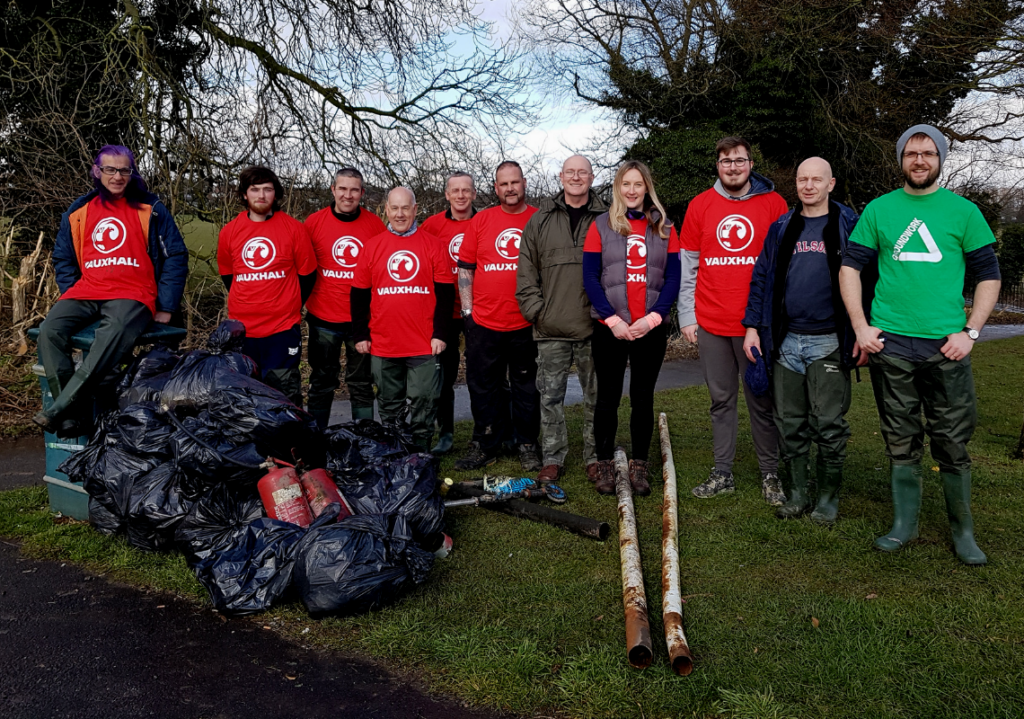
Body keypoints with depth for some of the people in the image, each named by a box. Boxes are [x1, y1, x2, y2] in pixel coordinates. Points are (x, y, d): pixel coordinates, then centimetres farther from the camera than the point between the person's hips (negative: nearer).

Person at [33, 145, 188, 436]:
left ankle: (59, 408, -41)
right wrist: (70, 293, 8)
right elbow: (63, 258, 25)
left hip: (132, 295, -4)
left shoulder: (150, 209, 8)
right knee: (50, 330, -25)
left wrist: (166, 307, -2)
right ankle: (73, 418, -28)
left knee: (116, 331, -38)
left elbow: (176, 257, 5)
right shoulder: (79, 211, 18)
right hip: (85, 292, 4)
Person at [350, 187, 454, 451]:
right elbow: (359, 295, 9)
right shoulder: (372, 246, 7)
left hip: (424, 345, -2)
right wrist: (360, 335, 5)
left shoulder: (432, 244, 2)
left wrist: (440, 333, -5)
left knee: (423, 401, 2)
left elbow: (445, 293, 1)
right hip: (382, 345, 2)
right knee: (389, 405, 13)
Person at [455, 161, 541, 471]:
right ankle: (484, 445, 21)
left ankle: (527, 446, 22)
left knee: (527, 388, 9)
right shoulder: (480, 221, 7)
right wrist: (468, 310, 2)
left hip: (527, 324, -1)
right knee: (483, 387, 8)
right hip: (484, 323, 1)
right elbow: (465, 268, 8)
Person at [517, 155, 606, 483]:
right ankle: (553, 459, 17)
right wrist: (535, 309, 0)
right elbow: (526, 269, 8)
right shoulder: (541, 219, 9)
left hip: (593, 325, -1)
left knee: (596, 395, 7)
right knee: (551, 396, 5)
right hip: (551, 329, 1)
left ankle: (595, 457, 20)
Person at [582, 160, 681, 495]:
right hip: (609, 328, -1)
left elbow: (673, 278, 3)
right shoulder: (601, 225, 4)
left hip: (651, 329, 1)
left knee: (643, 398, 7)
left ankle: (639, 467, 17)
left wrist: (652, 318, -10)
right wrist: (613, 319, -12)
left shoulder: (664, 228, 9)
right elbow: (590, 278, -3)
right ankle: (604, 465, 15)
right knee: (608, 397, 4)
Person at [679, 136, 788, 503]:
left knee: (762, 401, 4)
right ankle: (722, 473, 17)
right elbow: (687, 266, 9)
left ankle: (770, 474, 16)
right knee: (721, 400, 9)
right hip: (710, 323, 2)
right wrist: (687, 316, 4)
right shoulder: (700, 205, 8)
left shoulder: (774, 204, 3)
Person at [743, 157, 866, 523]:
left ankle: (828, 496, 16)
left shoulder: (849, 225, 1)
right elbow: (761, 277, 13)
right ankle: (797, 492, 21)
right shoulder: (781, 228, 11)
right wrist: (752, 327, 6)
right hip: (787, 341, 4)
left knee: (828, 422, 1)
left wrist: (862, 335, -8)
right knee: (790, 422, 8)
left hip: (829, 342, -3)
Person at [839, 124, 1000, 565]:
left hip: (945, 346, -1)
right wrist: (860, 326, -1)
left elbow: (989, 275, 7)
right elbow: (850, 267, 8)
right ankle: (904, 524, 21)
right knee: (901, 441, 9)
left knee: (952, 442, 3)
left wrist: (970, 332, -4)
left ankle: (962, 530, 19)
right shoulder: (879, 210, 8)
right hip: (889, 344, 1)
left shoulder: (963, 211, 6)